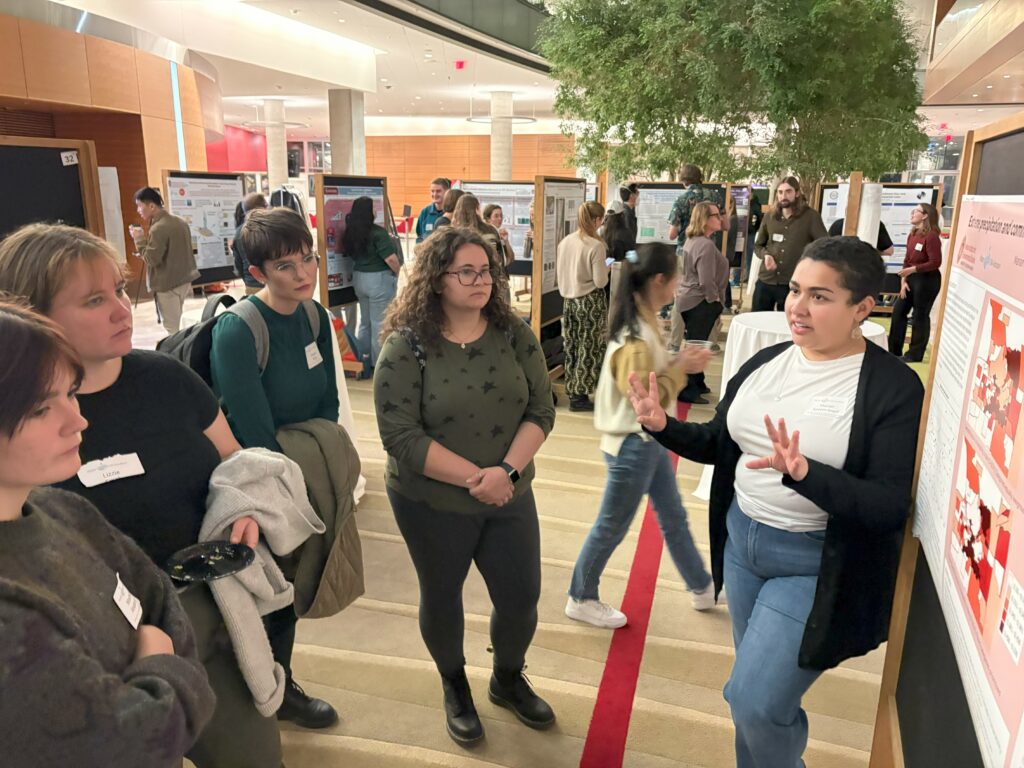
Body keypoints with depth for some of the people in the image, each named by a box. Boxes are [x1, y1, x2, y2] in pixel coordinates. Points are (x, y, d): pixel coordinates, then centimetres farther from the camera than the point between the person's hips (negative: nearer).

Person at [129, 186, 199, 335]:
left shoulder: (158, 228, -19)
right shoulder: (180, 222, 10)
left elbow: (151, 259, -19)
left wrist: (139, 239, -9)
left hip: (168, 284, -9)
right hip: (184, 280, 9)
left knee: (171, 328, -3)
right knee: (177, 325, 15)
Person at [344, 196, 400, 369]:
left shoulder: (350, 233, 3)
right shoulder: (378, 233, -19)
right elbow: (391, 259, -22)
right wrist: (397, 272, -6)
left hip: (358, 278, 7)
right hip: (379, 280, -7)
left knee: (365, 320, 21)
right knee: (379, 322, 4)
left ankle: (360, 357, 29)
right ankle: (378, 362, 13)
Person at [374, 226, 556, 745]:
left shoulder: (514, 334, -4)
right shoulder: (406, 346, -16)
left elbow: (541, 410, -5)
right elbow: (400, 435, -21)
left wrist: (507, 470, -20)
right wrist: (474, 477, -23)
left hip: (510, 497, 3)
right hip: (431, 504, -3)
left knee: (522, 596, 12)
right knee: (442, 598, 17)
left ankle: (508, 680, 42)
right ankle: (455, 688, 45)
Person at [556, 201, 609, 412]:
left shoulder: (565, 241, 1)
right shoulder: (596, 246, -17)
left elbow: (557, 274, 9)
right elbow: (600, 281, -16)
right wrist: (606, 268, 2)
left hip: (569, 299, 6)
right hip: (590, 302, -6)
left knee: (572, 347, 14)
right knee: (589, 348, 5)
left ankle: (572, 390, 22)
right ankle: (579, 395, 10)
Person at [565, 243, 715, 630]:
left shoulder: (645, 323, 4)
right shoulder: (634, 337, -26)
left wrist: (679, 362, 0)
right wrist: (681, 368, -17)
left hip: (651, 441, 10)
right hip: (633, 445, -9)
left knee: (674, 518, 22)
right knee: (611, 527, 8)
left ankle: (702, 587, 40)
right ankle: (581, 599, 26)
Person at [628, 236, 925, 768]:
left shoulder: (893, 387, -16)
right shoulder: (766, 362, 1)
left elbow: (890, 509, -21)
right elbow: (719, 445, 11)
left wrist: (804, 474, -37)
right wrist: (663, 426, -7)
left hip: (815, 564, -6)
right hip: (741, 540, 6)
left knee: (754, 702, -3)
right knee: (760, 691, 21)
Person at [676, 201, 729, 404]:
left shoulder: (692, 240, 10)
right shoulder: (706, 245, -21)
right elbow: (706, 281, -26)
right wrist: (716, 300, -10)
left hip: (689, 299, 10)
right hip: (701, 302, -10)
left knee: (694, 345, 18)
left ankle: (696, 384, 30)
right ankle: (686, 390, 4)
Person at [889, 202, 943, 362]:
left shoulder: (931, 236, -16)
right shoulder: (912, 235, 9)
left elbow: (935, 262, -20)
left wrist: (912, 269, -22)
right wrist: (903, 280, 1)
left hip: (927, 280, -8)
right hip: (911, 279, 9)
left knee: (920, 316, -1)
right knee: (898, 311, 10)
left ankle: (915, 354, 9)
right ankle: (894, 350, 21)